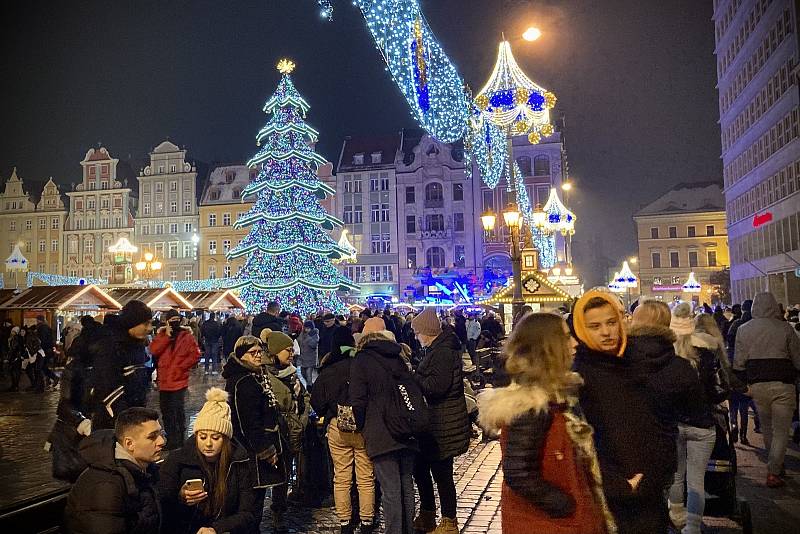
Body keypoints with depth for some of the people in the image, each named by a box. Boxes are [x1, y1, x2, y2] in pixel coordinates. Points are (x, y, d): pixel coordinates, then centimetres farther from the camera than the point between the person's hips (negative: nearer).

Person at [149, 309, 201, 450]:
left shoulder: (186, 335, -5)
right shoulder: (161, 334, 6)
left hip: (179, 380, -5)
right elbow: (153, 350, -8)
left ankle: (179, 440, 10)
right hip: (163, 380, 5)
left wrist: (181, 367, -12)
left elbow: (195, 355, -10)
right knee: (166, 411, 16)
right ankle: (170, 438, 32)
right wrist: (166, 336, -16)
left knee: (178, 412, -1)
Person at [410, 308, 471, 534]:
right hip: (436, 423, 11)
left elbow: (436, 386, -26)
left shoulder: (442, 352, -19)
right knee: (420, 468, 19)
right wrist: (416, 377, 4)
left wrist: (413, 378, -15)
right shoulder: (436, 349, 14)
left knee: (441, 473, 1)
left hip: (443, 425, -11)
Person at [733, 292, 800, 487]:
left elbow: (738, 363, 3)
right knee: (781, 431, 3)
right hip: (783, 385, -3)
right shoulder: (784, 328, -6)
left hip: (757, 386, 3)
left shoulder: (744, 330, 2)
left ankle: (776, 465, 32)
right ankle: (773, 472, 0)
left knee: (767, 429, 19)